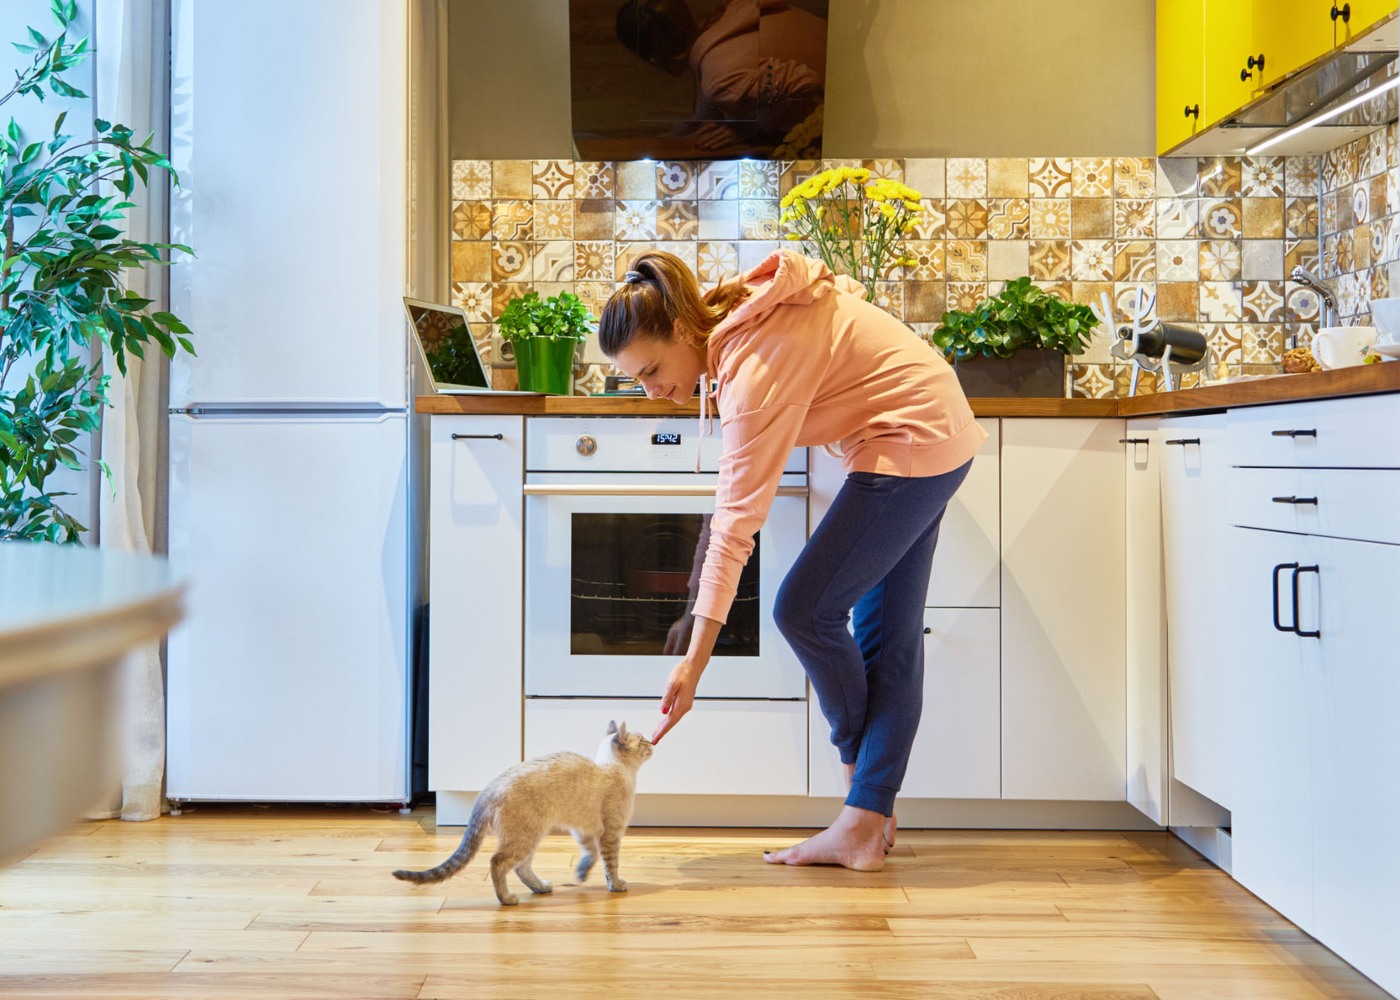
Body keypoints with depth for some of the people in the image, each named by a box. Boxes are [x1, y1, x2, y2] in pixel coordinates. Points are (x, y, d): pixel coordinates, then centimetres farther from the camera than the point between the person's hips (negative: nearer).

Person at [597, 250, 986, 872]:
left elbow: (735, 524, -30)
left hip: (912, 444, -10)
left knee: (805, 609, -7)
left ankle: (857, 758, 19)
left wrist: (694, 662, -29)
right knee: (887, 633, 8)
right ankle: (868, 824, 13)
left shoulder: (755, 369, -28)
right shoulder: (733, 312, -2)